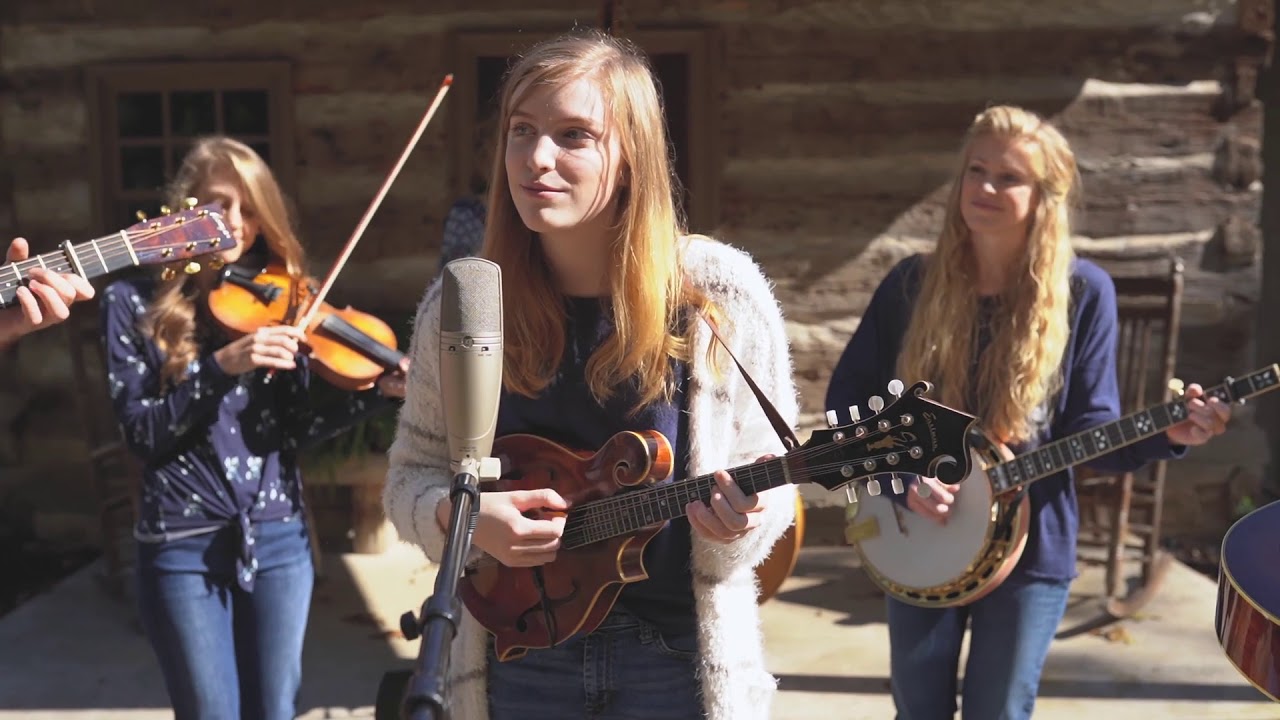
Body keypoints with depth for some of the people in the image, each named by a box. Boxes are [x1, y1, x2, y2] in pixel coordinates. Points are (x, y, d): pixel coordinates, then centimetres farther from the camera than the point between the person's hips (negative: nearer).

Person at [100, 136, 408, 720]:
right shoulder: (133, 302, -1)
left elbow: (291, 431, 0)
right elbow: (141, 433, -10)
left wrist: (379, 392, -12)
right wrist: (220, 366, -22)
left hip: (278, 535, 3)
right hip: (183, 544, -3)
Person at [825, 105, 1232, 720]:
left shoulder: (1083, 292, -7)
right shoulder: (912, 284, -5)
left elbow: (1090, 429, -6)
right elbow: (846, 401, -2)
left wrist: (1165, 433, -24)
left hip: (1031, 548, -1)